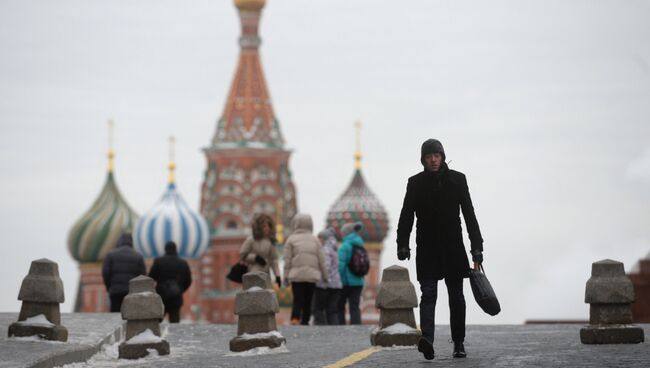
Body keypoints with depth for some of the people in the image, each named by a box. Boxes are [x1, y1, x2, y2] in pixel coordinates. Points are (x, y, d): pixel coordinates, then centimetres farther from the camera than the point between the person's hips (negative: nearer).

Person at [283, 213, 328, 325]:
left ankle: (295, 319, -24)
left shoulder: (291, 239, 2)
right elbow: (321, 260, 7)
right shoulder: (315, 239, 7)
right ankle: (305, 322, 8)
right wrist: (324, 276, 14)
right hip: (312, 275, 1)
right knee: (308, 301, 8)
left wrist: (286, 275, 3)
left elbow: (287, 260, -1)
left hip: (296, 275, -1)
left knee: (297, 300, -3)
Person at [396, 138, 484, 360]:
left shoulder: (457, 180, 2)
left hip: (453, 246, 1)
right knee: (428, 294, -13)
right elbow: (406, 217, 3)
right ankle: (427, 340, -26)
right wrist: (403, 246, -7)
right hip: (427, 248, -1)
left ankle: (458, 344, 16)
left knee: (456, 296, 7)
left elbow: (469, 215, 2)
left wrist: (477, 249, -3)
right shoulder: (415, 183, 2)